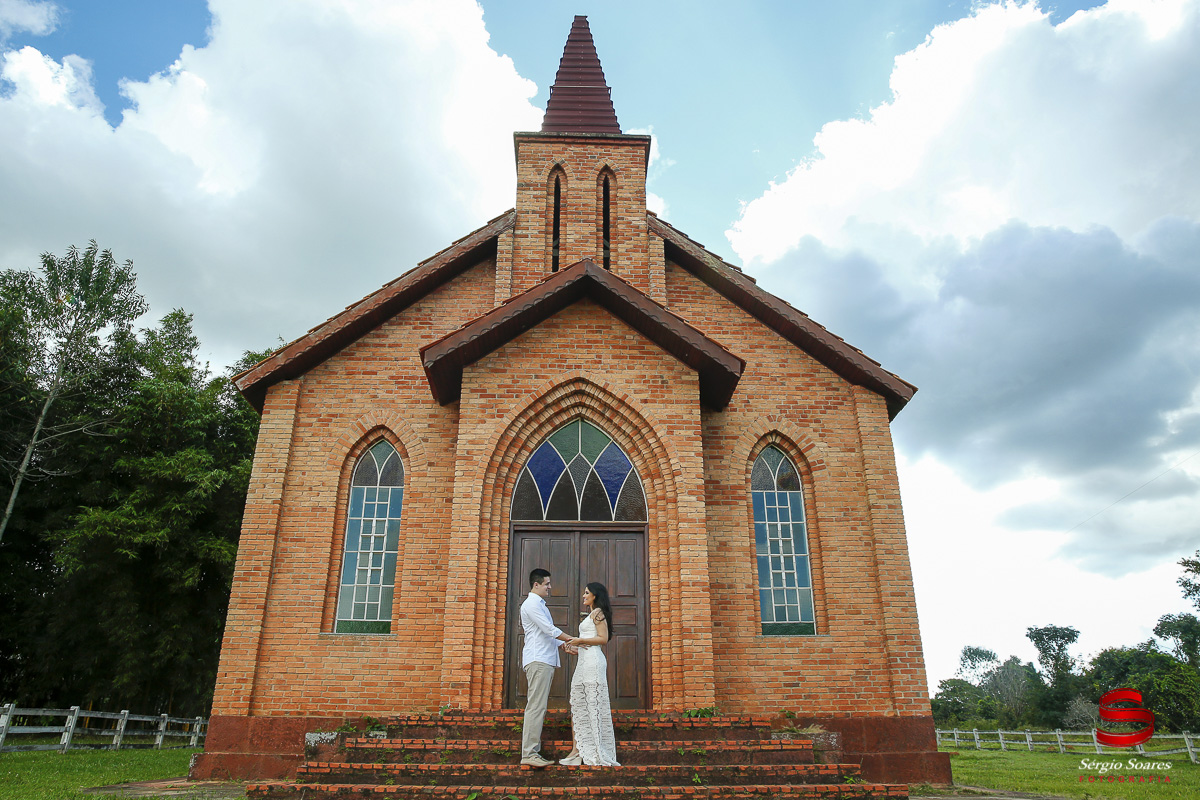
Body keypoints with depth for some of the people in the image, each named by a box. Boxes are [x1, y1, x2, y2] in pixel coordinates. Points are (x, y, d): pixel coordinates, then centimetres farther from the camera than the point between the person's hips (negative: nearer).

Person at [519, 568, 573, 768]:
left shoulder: (540, 605, 24)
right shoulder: (531, 604, -8)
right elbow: (549, 630, -14)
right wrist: (572, 640, -7)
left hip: (546, 661, 10)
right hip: (537, 660, -10)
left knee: (538, 707, 8)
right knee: (536, 706, -12)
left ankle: (533, 752, 9)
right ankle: (529, 754, -12)